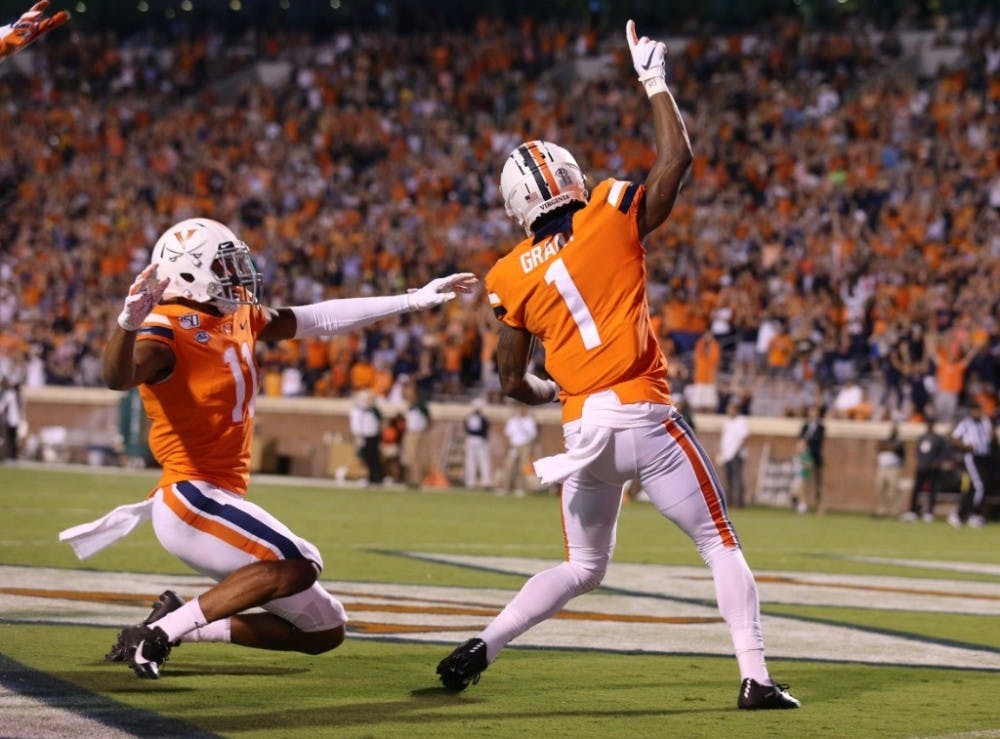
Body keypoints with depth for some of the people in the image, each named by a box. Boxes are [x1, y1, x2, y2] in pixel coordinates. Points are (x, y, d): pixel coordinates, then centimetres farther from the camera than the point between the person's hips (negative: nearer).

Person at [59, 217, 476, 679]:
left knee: (325, 632, 9)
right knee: (299, 566, -31)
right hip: (191, 498, -9)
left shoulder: (238, 319, 11)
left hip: (223, 499, 9)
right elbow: (118, 377, -37)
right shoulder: (167, 332, -16)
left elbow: (321, 319, 19)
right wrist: (130, 323, -58)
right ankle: (160, 631, -23)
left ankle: (181, 625, 10)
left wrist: (415, 301, 20)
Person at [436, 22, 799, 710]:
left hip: (582, 433, 4)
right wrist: (655, 81, 14)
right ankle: (757, 679, 0)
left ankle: (482, 647, 7)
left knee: (583, 569, 21)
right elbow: (677, 158, 4)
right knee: (722, 547, 8)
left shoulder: (511, 277, 7)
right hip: (644, 419, -4)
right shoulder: (610, 218, -3)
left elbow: (515, 382, 12)